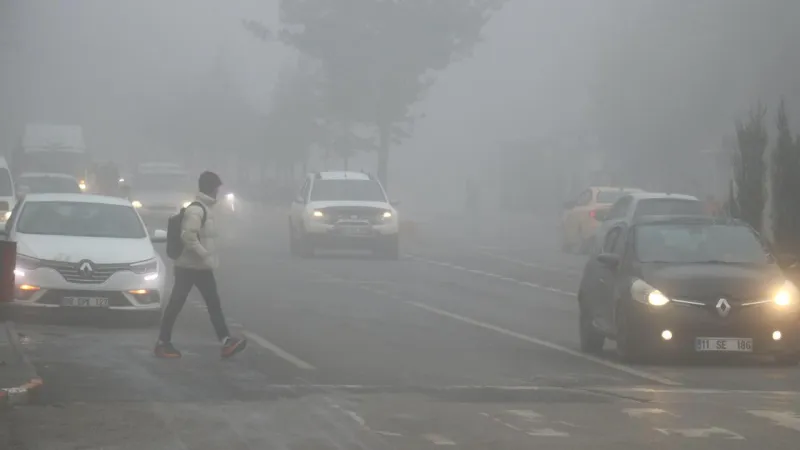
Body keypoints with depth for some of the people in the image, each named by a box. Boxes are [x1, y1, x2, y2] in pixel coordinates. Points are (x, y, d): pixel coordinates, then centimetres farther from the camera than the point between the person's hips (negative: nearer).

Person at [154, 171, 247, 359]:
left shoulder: (206, 208, 13)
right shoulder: (196, 210, -19)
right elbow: (188, 236, -28)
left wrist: (210, 256, 13)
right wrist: (205, 255, -24)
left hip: (202, 266, 10)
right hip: (188, 266, -10)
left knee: (214, 304, 5)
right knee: (176, 304, -3)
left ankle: (226, 342, 3)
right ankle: (163, 343, 4)